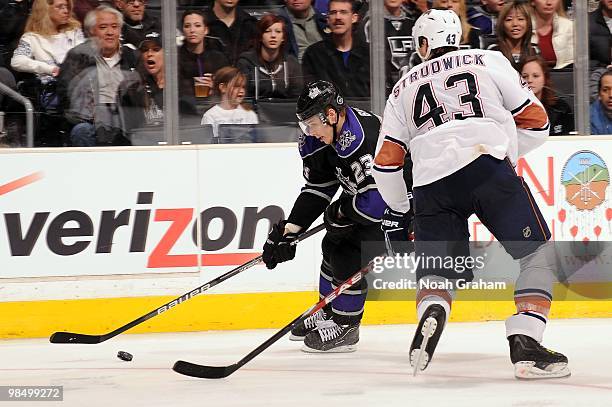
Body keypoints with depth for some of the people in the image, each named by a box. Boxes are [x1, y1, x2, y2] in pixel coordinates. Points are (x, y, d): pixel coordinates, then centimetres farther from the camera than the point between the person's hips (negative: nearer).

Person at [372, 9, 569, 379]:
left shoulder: (404, 88, 25)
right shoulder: (489, 61, 17)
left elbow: (386, 162, 21)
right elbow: (535, 122, 14)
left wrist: (400, 212, 35)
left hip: (431, 183, 3)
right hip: (488, 165, -3)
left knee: (436, 270, 17)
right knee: (539, 254, 7)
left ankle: (431, 310, -18)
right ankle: (525, 345, -9)